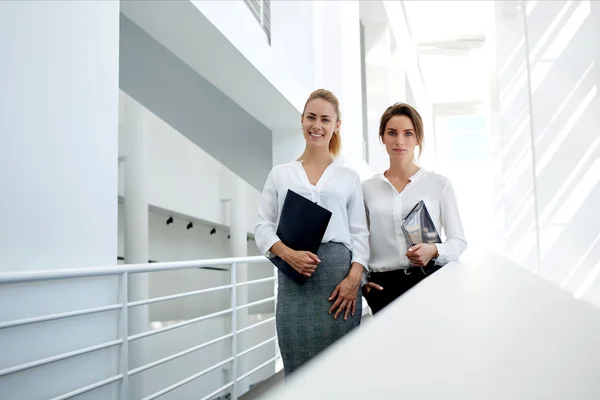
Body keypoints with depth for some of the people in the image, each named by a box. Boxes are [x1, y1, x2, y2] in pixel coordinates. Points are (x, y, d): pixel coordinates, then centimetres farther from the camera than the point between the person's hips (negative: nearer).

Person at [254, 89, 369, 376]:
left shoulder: (349, 177, 11)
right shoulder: (280, 174, 12)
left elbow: (360, 233, 6)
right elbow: (263, 227, 8)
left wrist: (354, 278, -9)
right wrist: (288, 253, -11)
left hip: (339, 275, 0)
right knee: (297, 367, 1)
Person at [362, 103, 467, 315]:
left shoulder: (440, 184, 3)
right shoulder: (367, 188, 6)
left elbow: (458, 240, 4)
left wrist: (434, 251, -16)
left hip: (430, 279, 0)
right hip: (384, 285, 1)